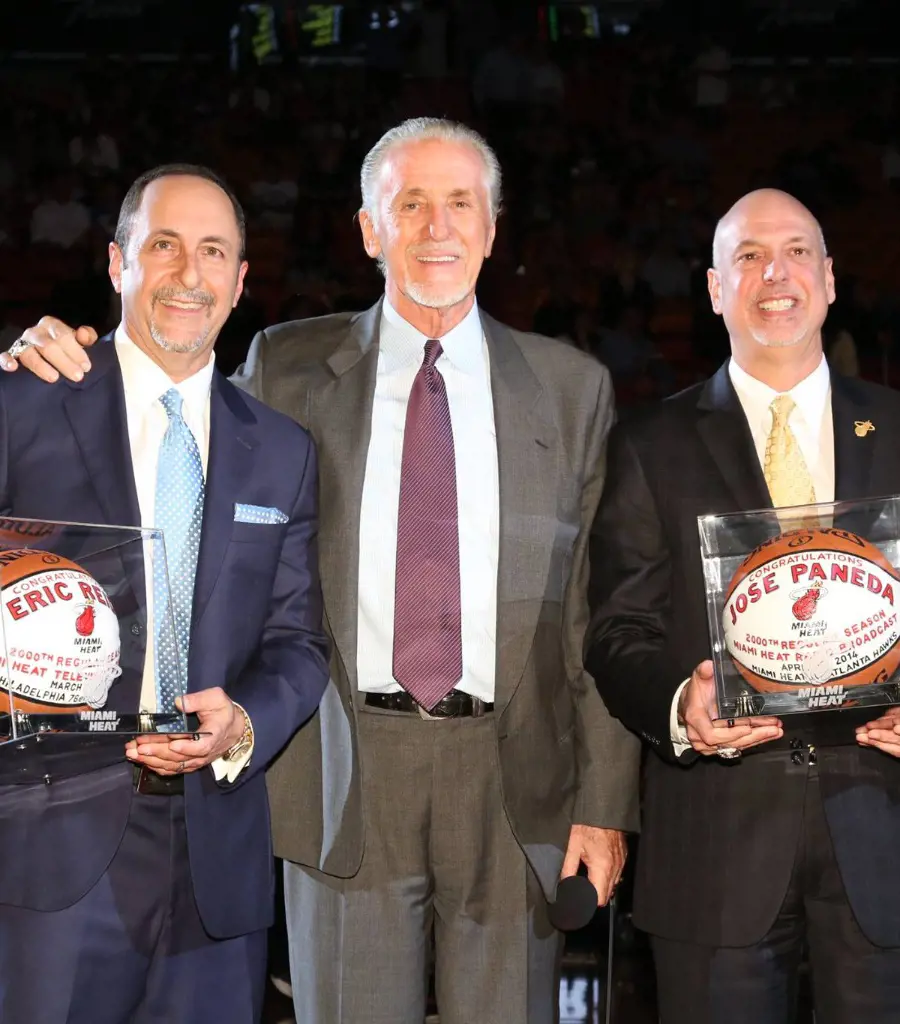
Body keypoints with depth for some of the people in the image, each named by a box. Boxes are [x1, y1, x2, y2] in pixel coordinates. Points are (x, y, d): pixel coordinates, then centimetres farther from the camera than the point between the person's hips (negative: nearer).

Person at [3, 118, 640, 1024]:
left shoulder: (570, 387, 7)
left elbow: (599, 604, 4)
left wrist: (605, 803, 0)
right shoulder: (288, 368, 7)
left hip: (514, 781, 1)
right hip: (348, 778, 0)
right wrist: (79, 379, -5)